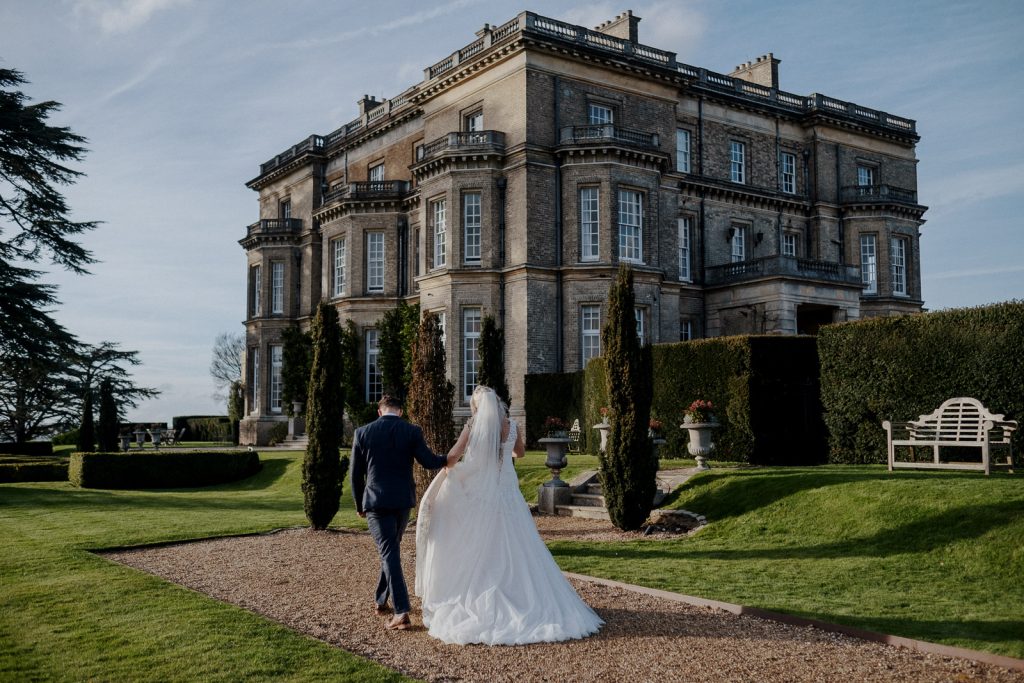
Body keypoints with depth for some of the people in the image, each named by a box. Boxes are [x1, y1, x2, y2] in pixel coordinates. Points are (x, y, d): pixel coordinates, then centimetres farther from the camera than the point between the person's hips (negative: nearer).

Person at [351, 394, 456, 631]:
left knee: (389, 553, -3)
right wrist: (448, 460, 16)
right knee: (391, 549, 21)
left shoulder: (362, 433, -1)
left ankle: (402, 612, -14)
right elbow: (428, 461, -6)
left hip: (376, 501, -2)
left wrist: (359, 505, 15)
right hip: (403, 501, 2)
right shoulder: (412, 432, -2)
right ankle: (381, 600, 33)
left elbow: (356, 473, 3)